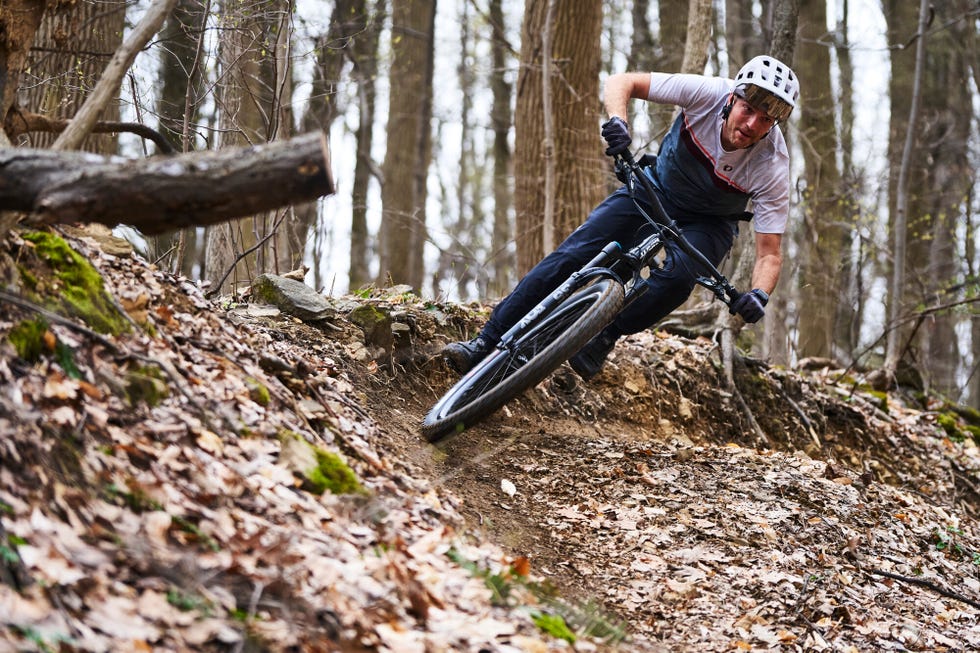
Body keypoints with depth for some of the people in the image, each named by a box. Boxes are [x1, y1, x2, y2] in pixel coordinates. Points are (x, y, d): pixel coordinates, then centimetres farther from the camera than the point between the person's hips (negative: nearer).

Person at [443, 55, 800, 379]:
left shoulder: (772, 167, -30)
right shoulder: (710, 93, -29)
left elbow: (770, 252, -25)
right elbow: (621, 82, -22)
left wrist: (759, 295, -46)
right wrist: (617, 120, -43)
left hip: (708, 222, -1)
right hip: (655, 188, 1)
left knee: (678, 276, -34)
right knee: (571, 255, -13)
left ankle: (602, 339, -13)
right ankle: (486, 344, -10)